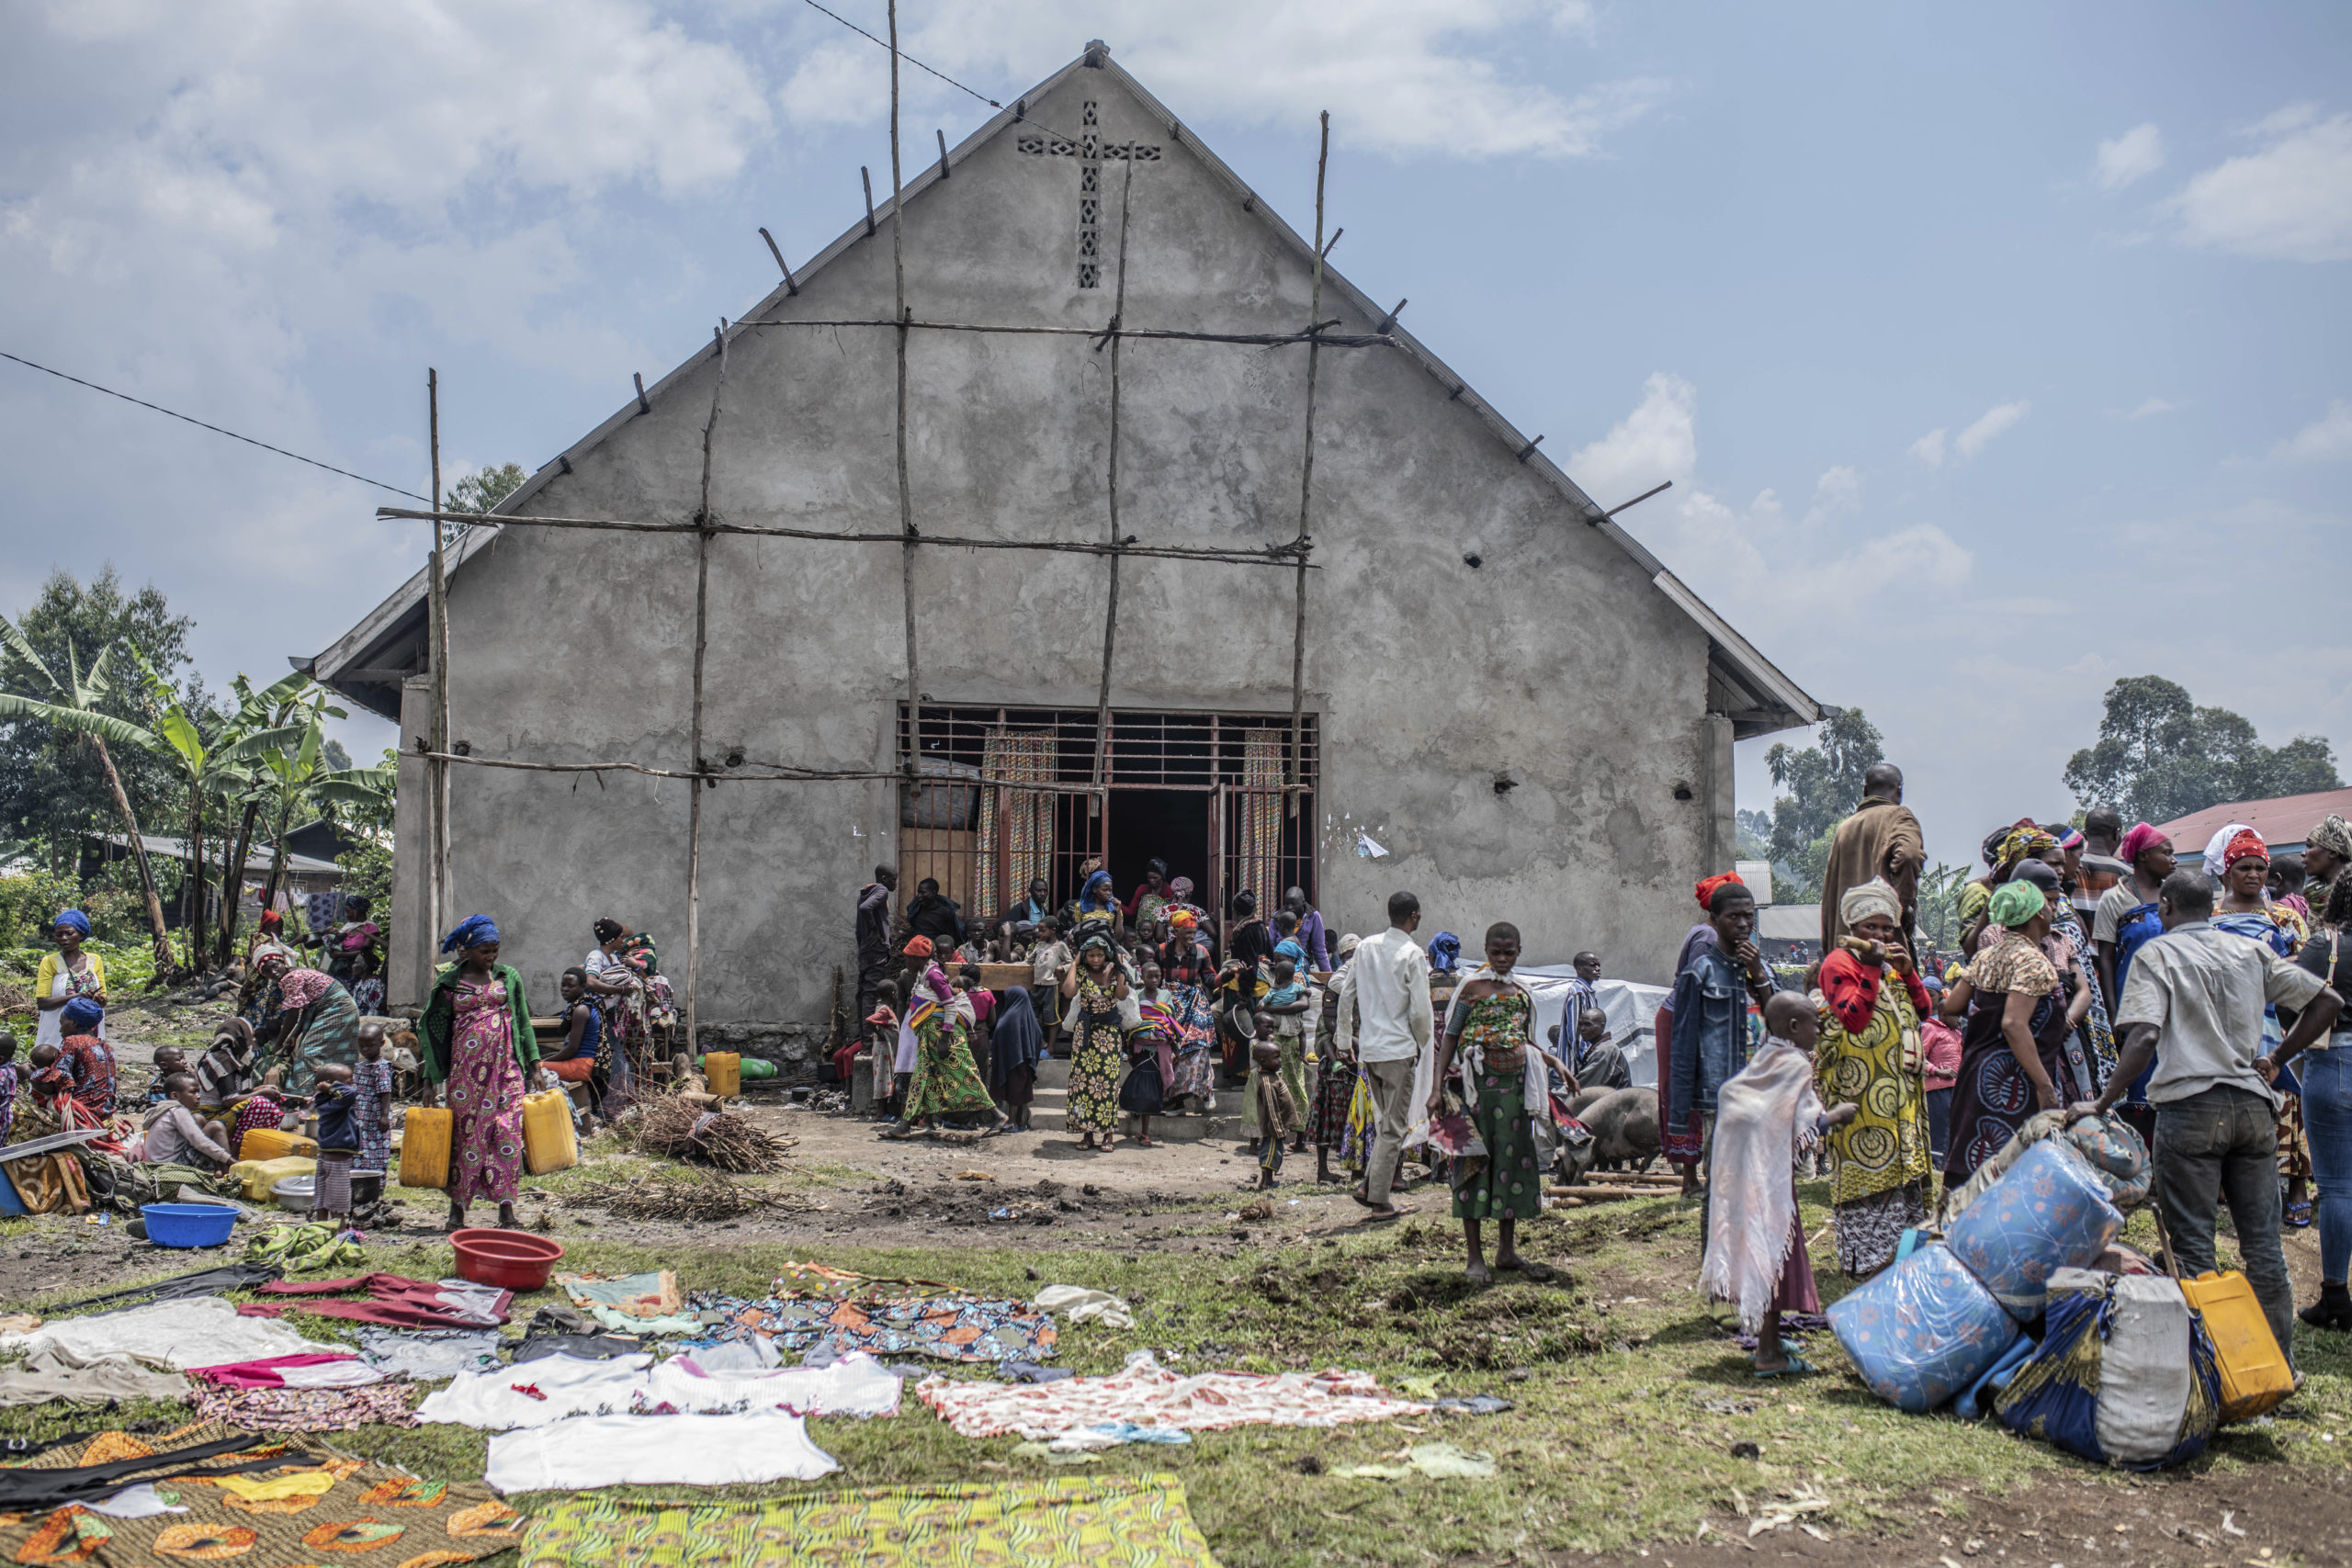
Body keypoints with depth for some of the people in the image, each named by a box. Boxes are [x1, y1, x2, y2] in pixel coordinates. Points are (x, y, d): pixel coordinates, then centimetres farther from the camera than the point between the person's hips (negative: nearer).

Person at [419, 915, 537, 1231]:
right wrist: (428, 1082, 5)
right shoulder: (449, 982, 6)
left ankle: (506, 1207, -2)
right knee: (465, 1133, 1)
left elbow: (523, 1024, 14)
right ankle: (457, 1207, 11)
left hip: (506, 1068, 1)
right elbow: (434, 1030, 8)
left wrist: (534, 1066, 8)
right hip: (465, 1070, -1)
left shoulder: (509, 977, 10)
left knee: (507, 1133, -6)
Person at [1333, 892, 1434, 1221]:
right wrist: (1422, 1044, 3)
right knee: (1394, 1127, 1)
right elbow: (1421, 1010, -13)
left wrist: (1346, 1035, 21)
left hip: (1367, 1047, 6)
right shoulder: (1413, 955, -12)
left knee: (1384, 1120, 19)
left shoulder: (1366, 947, 5)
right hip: (1399, 1049, -6)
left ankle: (1370, 1184, 12)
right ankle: (1379, 1201, 1)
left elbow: (1346, 994, 9)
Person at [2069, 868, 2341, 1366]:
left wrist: (2101, 1104, -12)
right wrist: (2276, 1060, 15)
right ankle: (2278, 1366, 15)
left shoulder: (2158, 954, -1)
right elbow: (2328, 1001, 8)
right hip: (2253, 1105, 4)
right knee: (2262, 1242, 11)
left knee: (2193, 1244, 2)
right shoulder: (2251, 951, 12)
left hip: (2190, 1105, -4)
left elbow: (2144, 1038, -14)